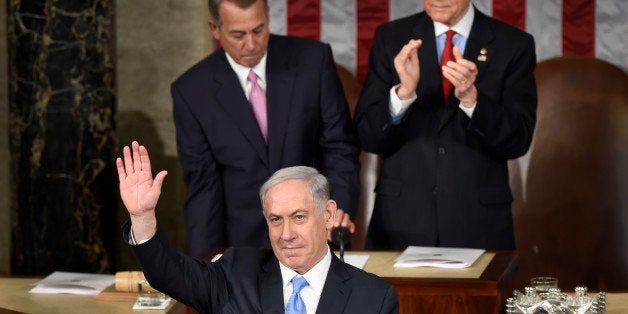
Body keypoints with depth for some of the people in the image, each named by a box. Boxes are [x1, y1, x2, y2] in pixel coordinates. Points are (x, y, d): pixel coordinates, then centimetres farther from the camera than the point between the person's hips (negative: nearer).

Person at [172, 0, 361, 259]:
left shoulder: (313, 60, -3)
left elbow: (339, 147, -1)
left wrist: (340, 208, -17)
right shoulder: (191, 91, -4)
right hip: (243, 243, -1)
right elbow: (202, 184, -3)